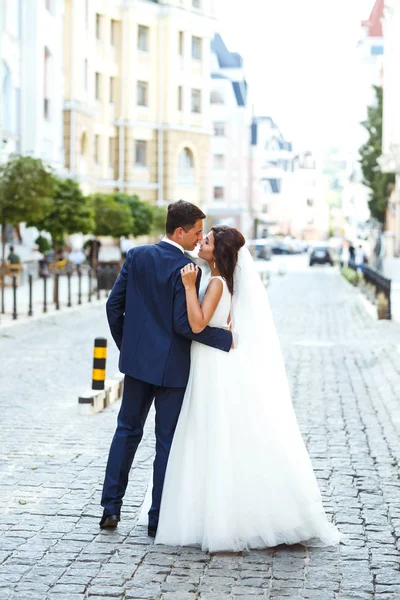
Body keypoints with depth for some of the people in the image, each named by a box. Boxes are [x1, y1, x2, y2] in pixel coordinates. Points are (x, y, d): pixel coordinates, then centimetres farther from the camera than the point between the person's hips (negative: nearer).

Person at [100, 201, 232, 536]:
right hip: (171, 366, -5)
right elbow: (184, 324, -21)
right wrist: (226, 338, -11)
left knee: (127, 430, 17)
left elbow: (114, 304, 2)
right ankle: (158, 518, 11)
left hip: (137, 358, 5)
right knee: (167, 441, 6)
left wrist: (125, 344, 15)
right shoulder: (186, 269, -17)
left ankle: (111, 507, 16)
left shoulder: (137, 256, 0)